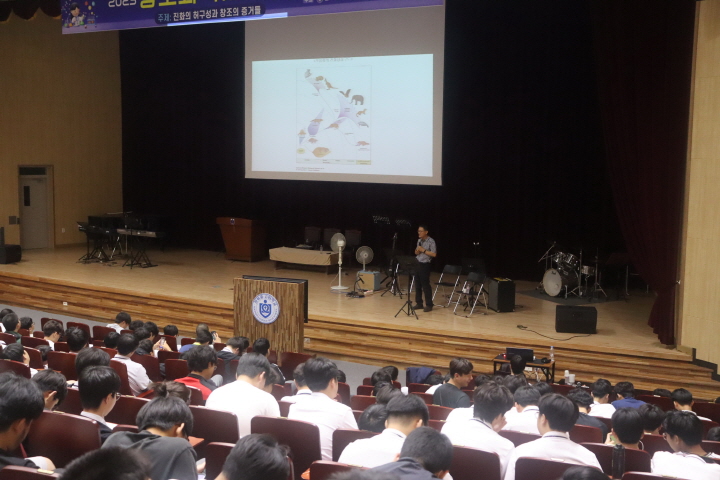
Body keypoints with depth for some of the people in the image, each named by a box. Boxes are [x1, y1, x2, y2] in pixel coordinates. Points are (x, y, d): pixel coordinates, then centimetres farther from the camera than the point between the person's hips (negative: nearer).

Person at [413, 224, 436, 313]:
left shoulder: (431, 241, -9)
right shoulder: (419, 241, 13)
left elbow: (434, 254, -14)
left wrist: (423, 250, -17)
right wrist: (417, 251, -2)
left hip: (425, 265, -7)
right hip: (417, 264, 7)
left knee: (426, 285, -5)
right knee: (418, 285, 9)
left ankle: (429, 305, 2)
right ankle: (419, 303, 18)